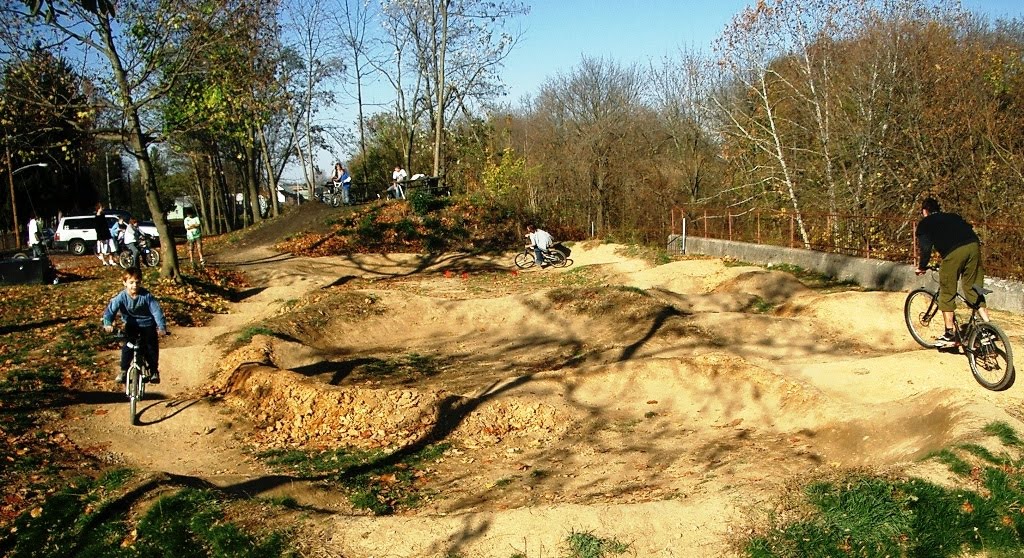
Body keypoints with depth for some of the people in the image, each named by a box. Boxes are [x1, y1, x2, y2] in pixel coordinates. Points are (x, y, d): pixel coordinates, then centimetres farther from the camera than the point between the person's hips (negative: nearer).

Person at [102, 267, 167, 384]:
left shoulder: (147, 296, -20)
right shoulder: (121, 297, -18)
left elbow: (156, 310, -22)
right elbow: (110, 310, -23)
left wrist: (162, 326, -34)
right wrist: (108, 324, -41)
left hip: (148, 325, -1)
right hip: (131, 325, 1)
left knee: (151, 348, -5)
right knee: (127, 348, -12)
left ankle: (154, 371, 13)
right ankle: (124, 370, 7)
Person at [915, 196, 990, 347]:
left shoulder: (925, 223, 18)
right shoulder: (952, 217, 33)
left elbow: (925, 248, 7)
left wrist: (921, 267, 20)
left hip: (953, 252, -5)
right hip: (973, 246, 5)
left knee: (947, 294, 7)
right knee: (973, 290, 16)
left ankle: (949, 335, 9)